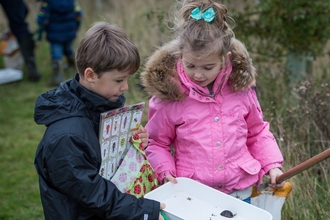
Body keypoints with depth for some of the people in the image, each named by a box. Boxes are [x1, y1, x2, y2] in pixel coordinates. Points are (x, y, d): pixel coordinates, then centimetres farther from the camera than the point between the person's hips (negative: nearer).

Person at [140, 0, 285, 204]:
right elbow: (157, 144, 1)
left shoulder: (240, 87, -5)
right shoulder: (168, 94, -11)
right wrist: (166, 171, -14)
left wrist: (273, 165, -2)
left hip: (240, 191, 2)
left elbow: (257, 133, 9)